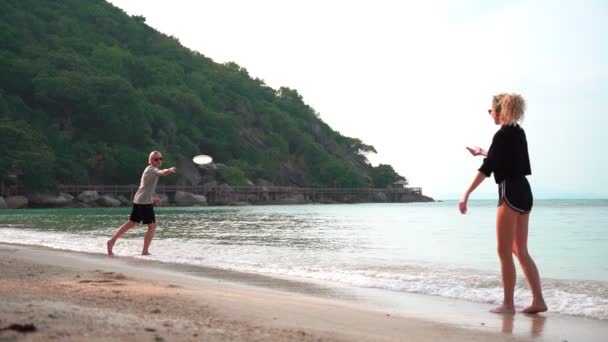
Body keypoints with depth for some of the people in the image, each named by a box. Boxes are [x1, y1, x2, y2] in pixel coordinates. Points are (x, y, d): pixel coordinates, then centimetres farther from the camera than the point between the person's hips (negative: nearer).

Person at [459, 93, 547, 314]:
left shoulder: (502, 135, -13)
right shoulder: (518, 132, 13)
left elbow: (487, 168, -19)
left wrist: (467, 194, -19)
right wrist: (482, 152, 46)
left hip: (510, 194, -9)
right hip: (523, 193, 9)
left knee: (504, 252, -2)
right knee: (521, 251, 13)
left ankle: (508, 304, 2)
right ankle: (538, 301, 10)